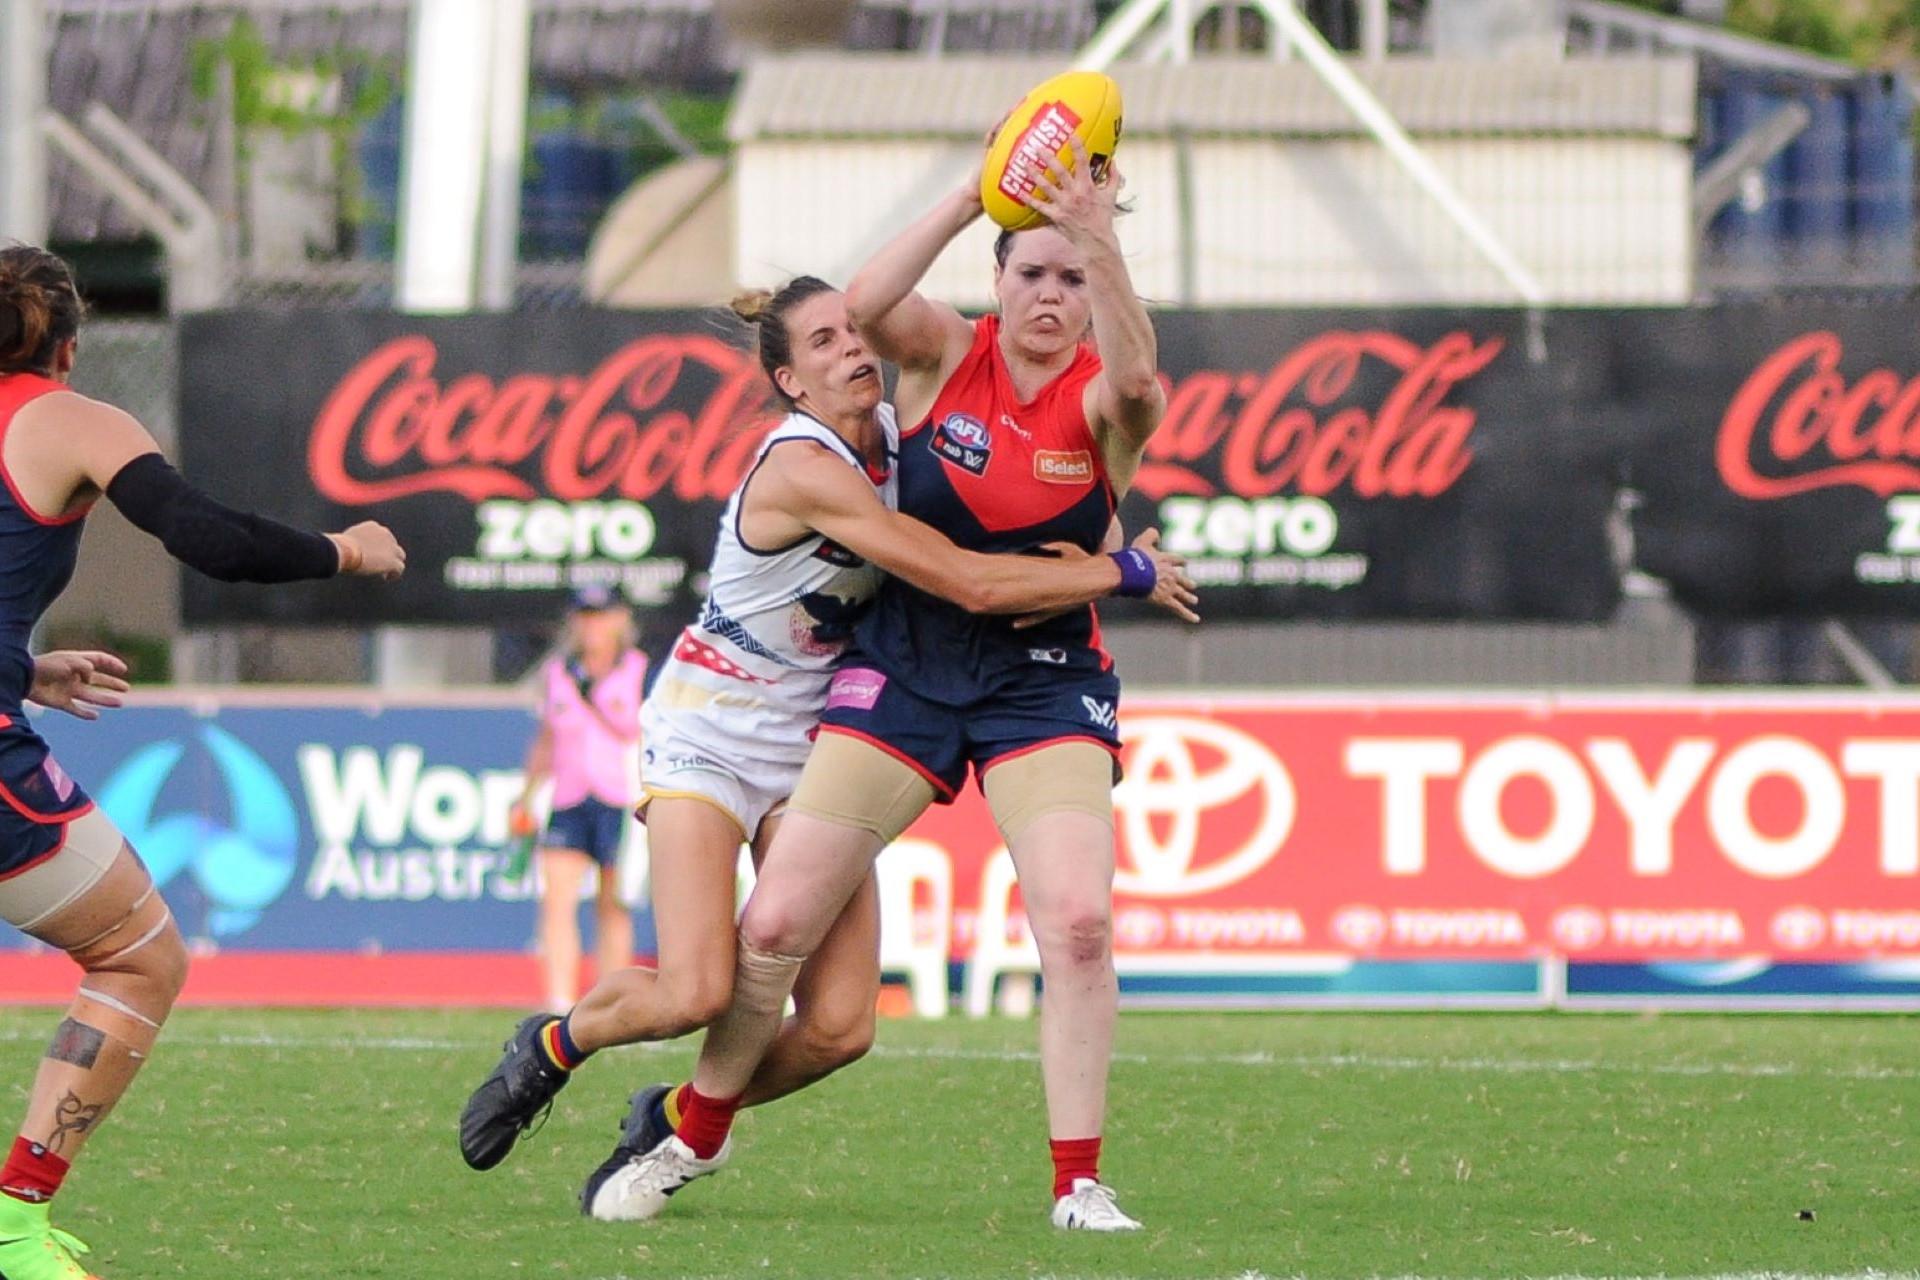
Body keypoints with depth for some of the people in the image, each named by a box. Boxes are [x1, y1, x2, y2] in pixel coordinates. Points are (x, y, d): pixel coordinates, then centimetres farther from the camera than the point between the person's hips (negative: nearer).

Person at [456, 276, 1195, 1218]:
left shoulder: (894, 433, -3)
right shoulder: (804, 469, -25)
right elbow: (971, 585, -28)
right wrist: (1127, 573, -18)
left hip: (817, 744, 7)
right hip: (710, 735, -7)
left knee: (839, 1025, -8)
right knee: (696, 996, -19)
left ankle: (673, 1118, 19)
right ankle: (548, 1049, 14)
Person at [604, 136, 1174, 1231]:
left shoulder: (1101, 400, -8)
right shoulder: (947, 355, -3)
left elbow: (1137, 379, -34)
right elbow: (865, 306, -25)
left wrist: (1100, 242, -46)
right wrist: (975, 198, -33)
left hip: (1046, 680, -1)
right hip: (903, 667, 1)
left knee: (1079, 918, -21)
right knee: (776, 922, 0)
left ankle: (1080, 1184, -12)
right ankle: (698, 1133, 23)